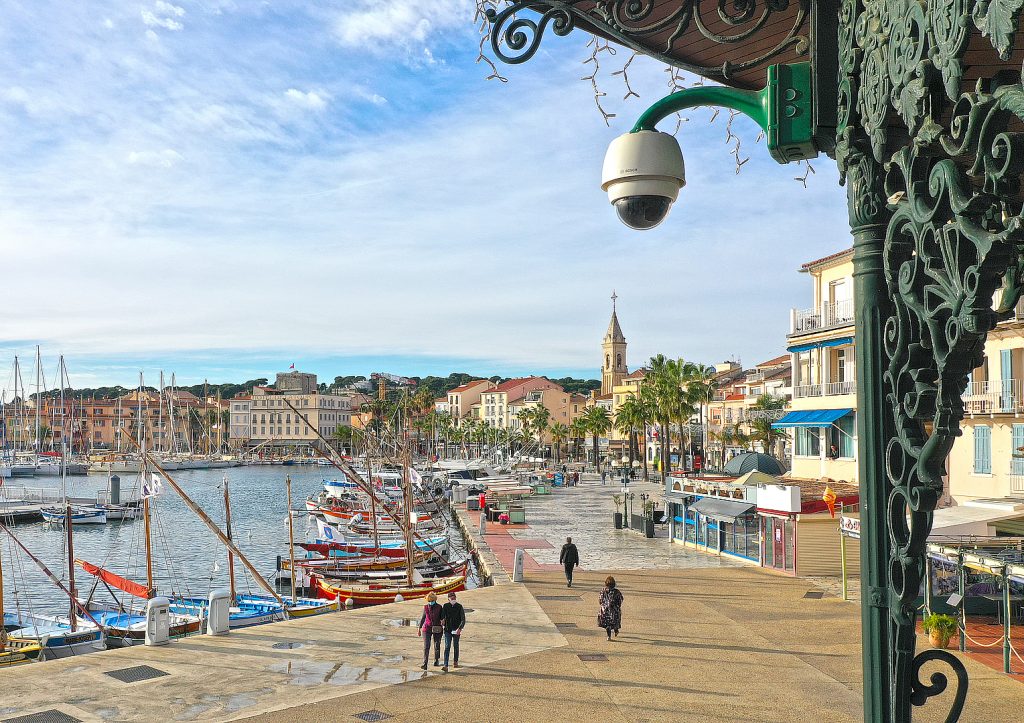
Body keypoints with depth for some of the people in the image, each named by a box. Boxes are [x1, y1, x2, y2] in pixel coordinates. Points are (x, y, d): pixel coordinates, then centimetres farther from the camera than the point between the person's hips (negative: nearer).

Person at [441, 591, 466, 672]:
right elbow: (442, 617, 6)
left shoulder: (459, 607, -7)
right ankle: (445, 666, -16)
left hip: (456, 631, 0)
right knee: (447, 647, -9)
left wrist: (460, 628, -23)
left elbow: (463, 619, -11)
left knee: (456, 646, 15)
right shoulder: (445, 606, -2)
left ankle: (456, 661, 36)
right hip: (448, 630, 0)